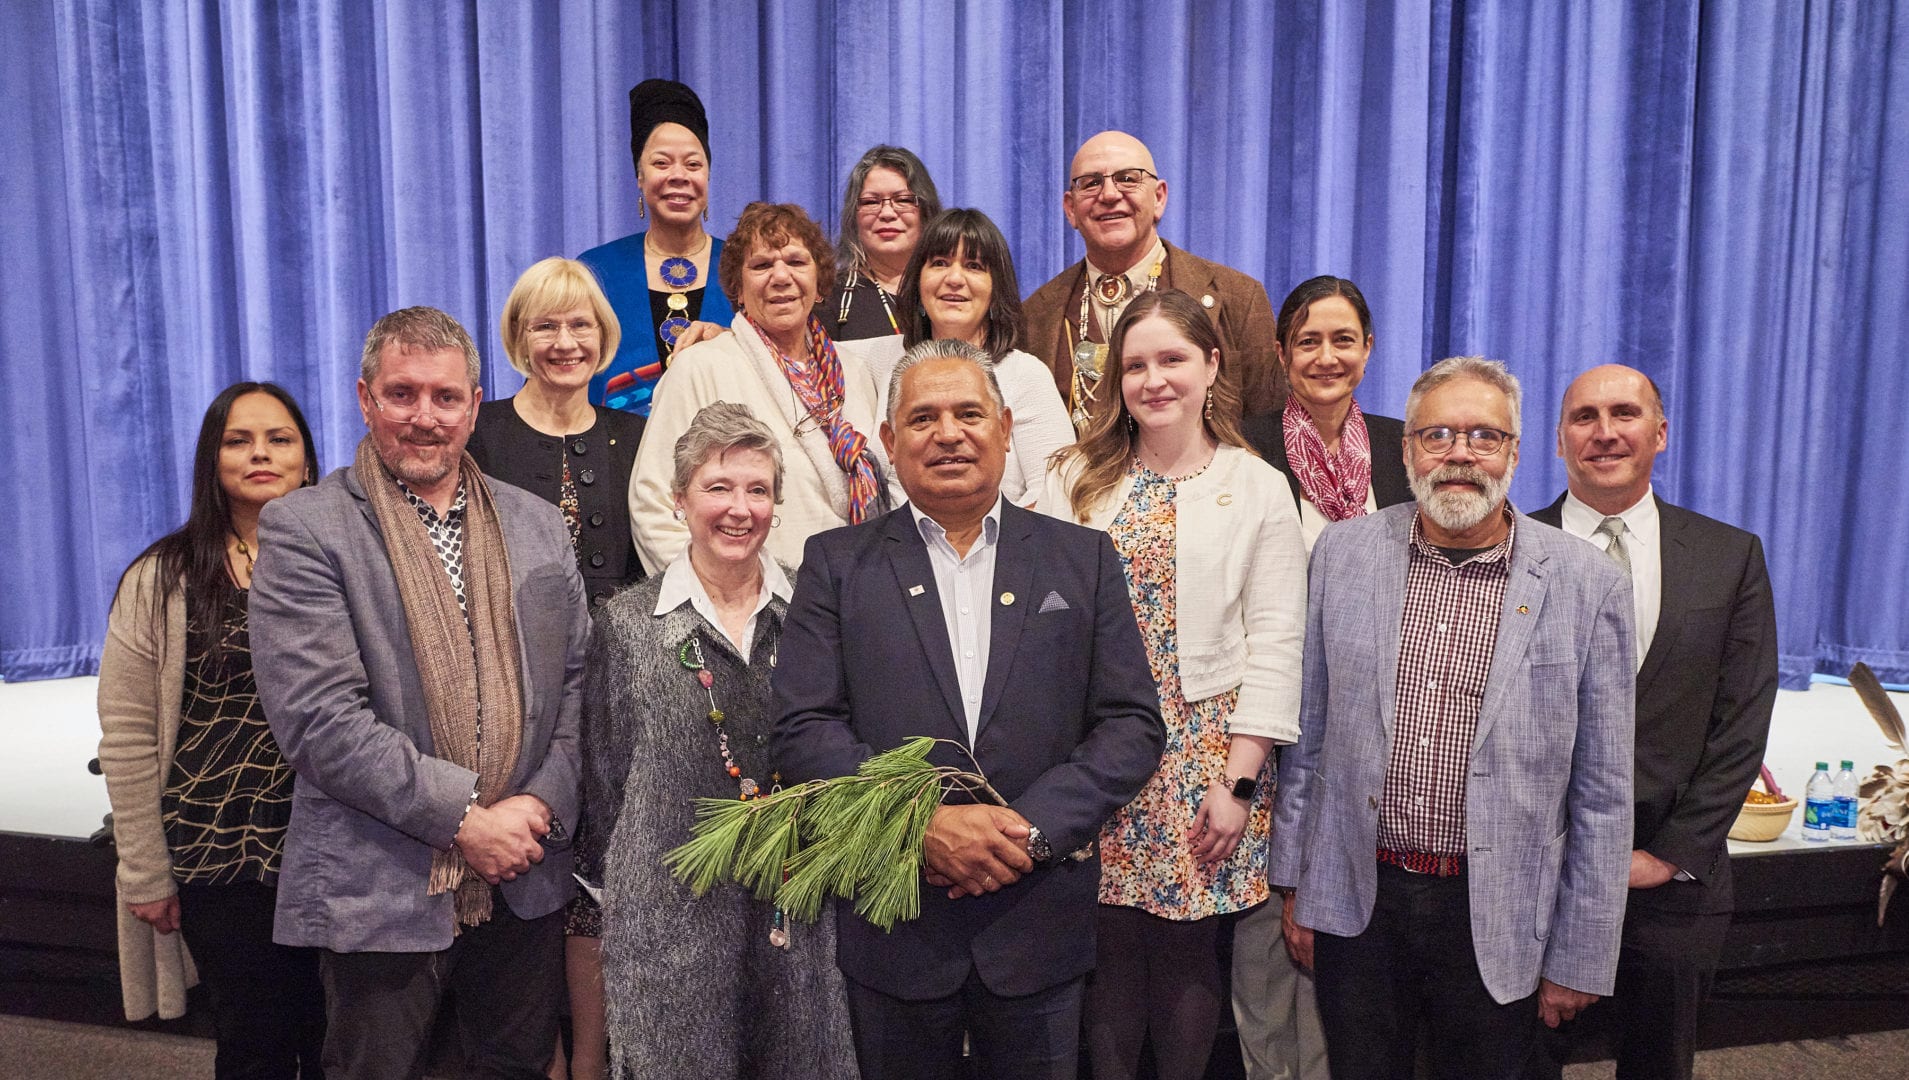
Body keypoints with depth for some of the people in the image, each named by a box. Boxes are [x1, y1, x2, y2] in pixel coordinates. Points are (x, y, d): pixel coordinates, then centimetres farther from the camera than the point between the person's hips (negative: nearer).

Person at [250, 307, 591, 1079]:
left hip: (525, 881, 5)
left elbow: (577, 677, 9)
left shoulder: (539, 525, 8)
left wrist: (543, 804, -6)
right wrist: (464, 817, -16)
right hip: (380, 891, -4)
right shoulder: (303, 529, -7)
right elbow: (317, 717, -16)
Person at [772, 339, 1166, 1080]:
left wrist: (1034, 827, -13)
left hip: (1040, 924, 1)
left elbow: (1133, 725, 0)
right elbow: (802, 731, -5)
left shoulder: (1083, 558, 5)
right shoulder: (837, 563, 3)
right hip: (893, 926, 0)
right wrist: (921, 824, -16)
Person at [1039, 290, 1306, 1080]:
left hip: (1207, 755, -1)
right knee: (1110, 948, 6)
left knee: (1189, 952, 8)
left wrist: (1239, 781, -8)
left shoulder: (1257, 489, 3)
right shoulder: (1077, 480, 5)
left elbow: (1275, 646, -2)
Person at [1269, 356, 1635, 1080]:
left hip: (1497, 921, -1)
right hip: (1355, 903, 2)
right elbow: (1307, 731, 5)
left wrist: (1578, 958, -1)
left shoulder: (1586, 585, -6)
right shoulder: (1343, 554, -1)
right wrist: (1294, 883, 6)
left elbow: (1602, 793, -3)